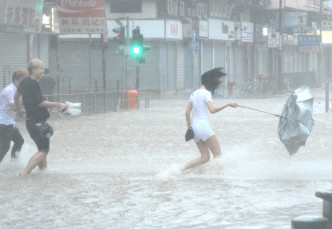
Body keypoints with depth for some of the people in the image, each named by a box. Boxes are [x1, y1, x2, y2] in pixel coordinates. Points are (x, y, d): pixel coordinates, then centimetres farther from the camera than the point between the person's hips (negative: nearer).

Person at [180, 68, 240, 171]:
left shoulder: (194, 94, 15)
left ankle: (182, 168, -5)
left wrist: (189, 128, 20)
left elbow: (187, 112, 14)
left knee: (205, 157, 9)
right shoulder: (206, 93, -8)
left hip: (195, 127, 8)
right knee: (218, 155, -4)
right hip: (204, 127, -8)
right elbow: (212, 110, -21)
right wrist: (227, 105, -17)